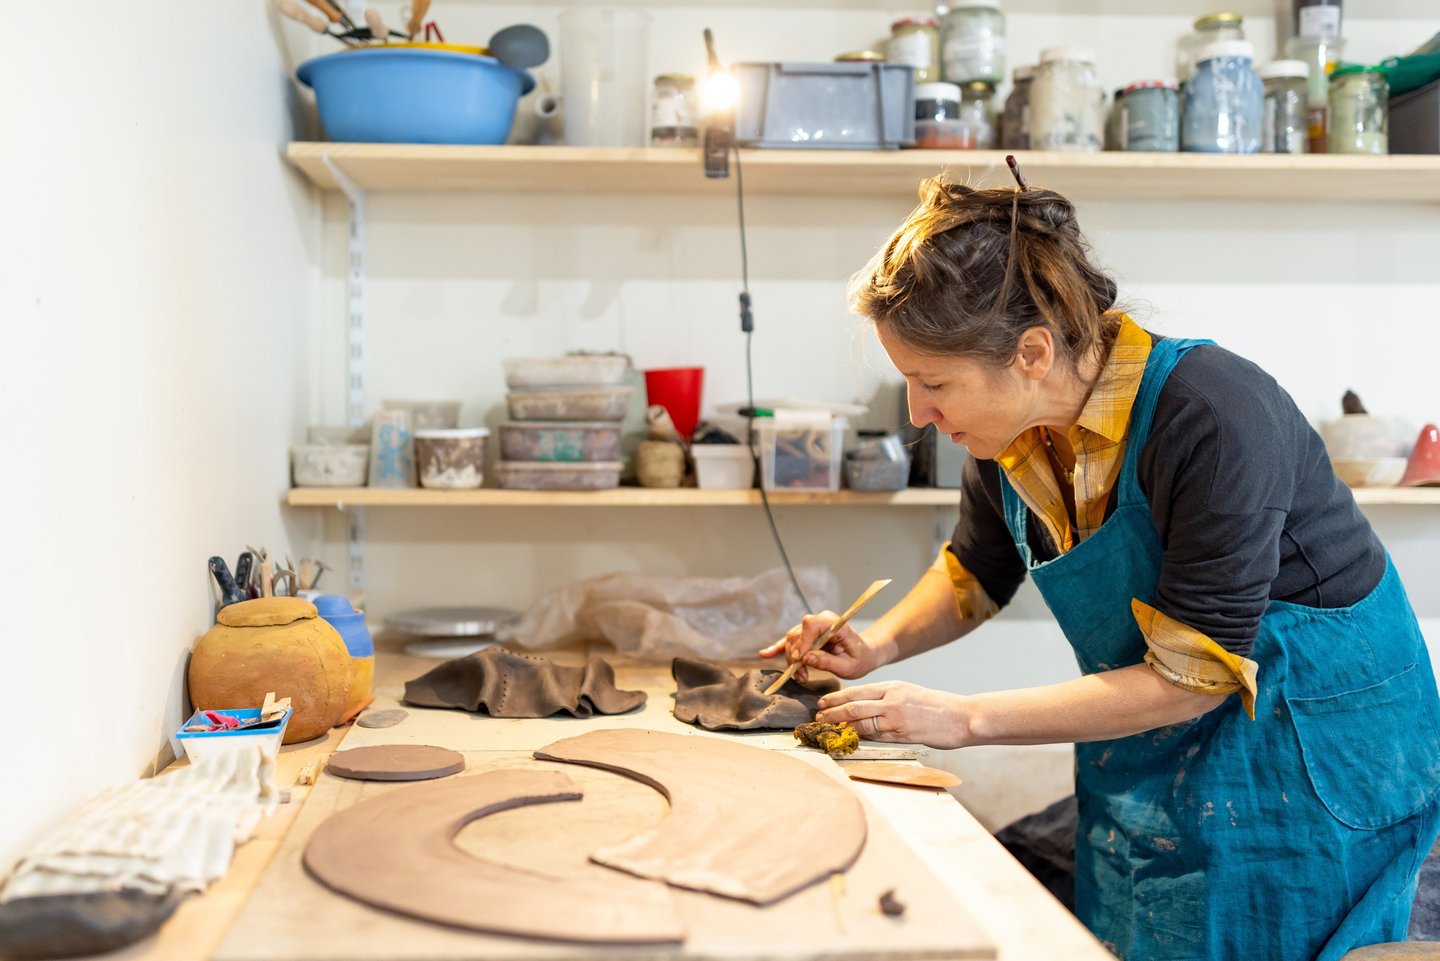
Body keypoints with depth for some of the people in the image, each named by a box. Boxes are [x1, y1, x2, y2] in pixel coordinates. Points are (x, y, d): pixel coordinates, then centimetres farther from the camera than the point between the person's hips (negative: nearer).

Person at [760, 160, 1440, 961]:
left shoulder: (1211, 418, -31)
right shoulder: (1010, 428, -11)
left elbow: (1192, 675, -26)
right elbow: (977, 573, 9)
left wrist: (965, 719, -25)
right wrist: (879, 645, -11)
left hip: (1310, 751, -6)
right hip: (1153, 753, 6)